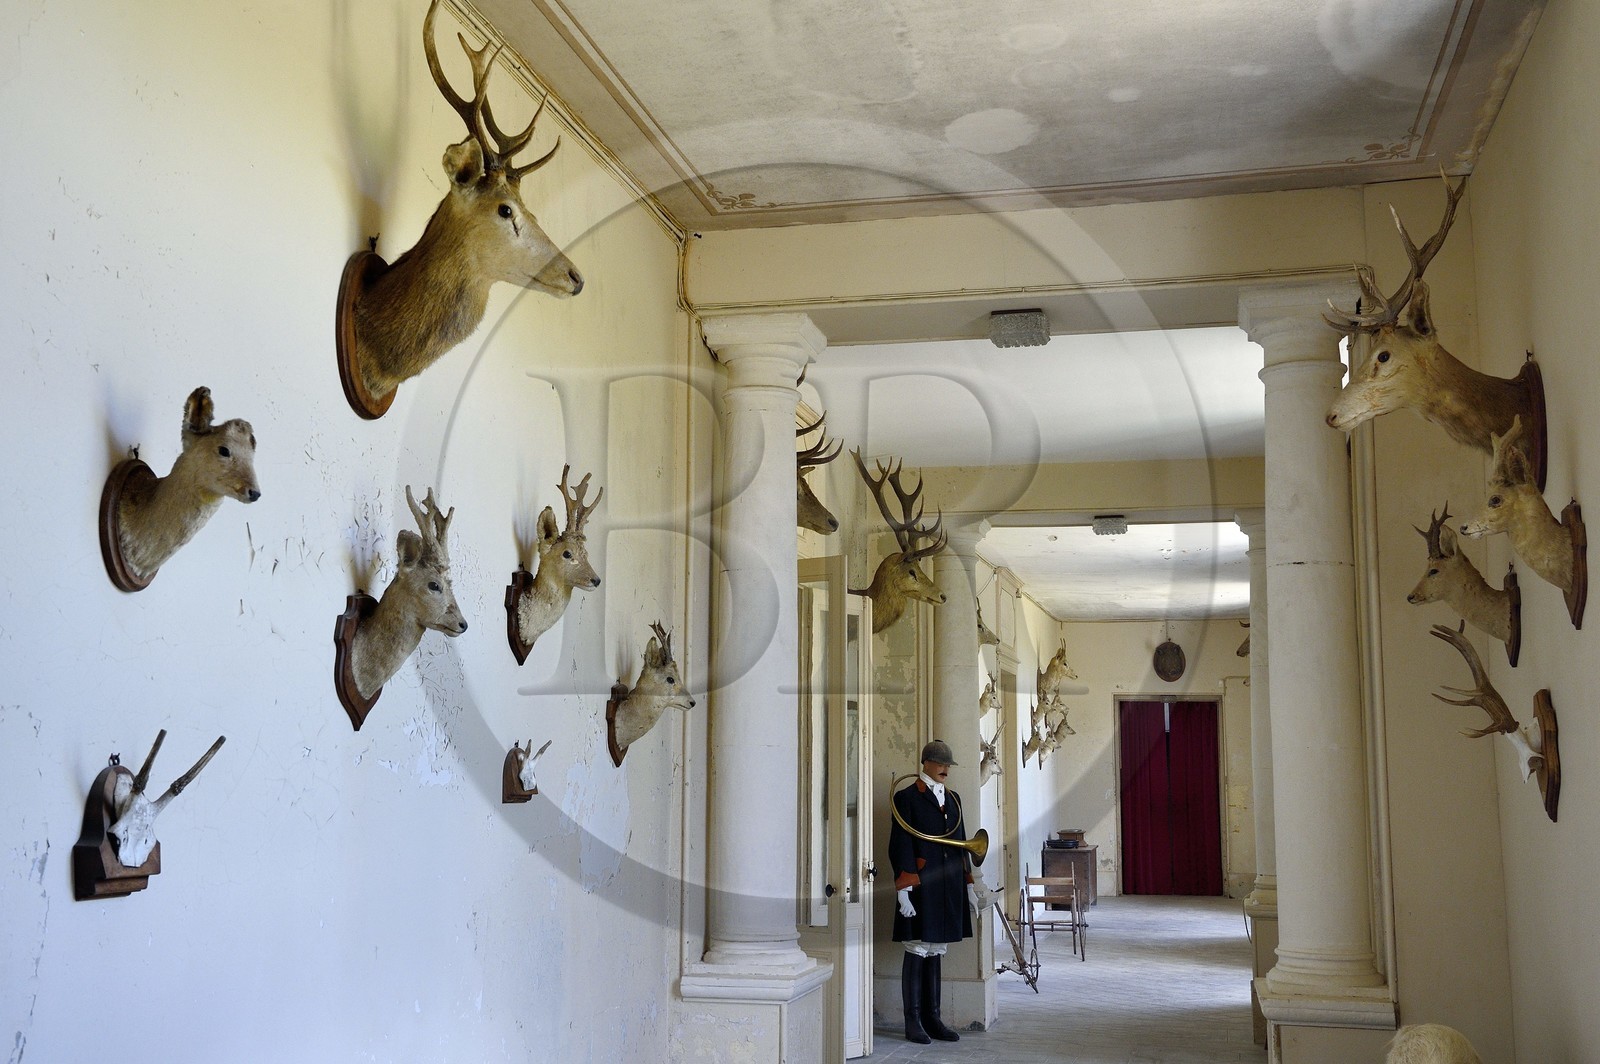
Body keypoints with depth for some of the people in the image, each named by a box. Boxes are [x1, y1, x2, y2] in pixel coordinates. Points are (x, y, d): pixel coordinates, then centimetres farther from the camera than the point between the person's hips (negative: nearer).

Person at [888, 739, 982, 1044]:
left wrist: (968, 885, 16)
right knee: (917, 953, -2)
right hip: (920, 888, -6)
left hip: (948, 889, 6)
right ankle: (913, 1022, 4)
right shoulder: (906, 798, -4)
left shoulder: (953, 799, 16)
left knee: (936, 953, 10)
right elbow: (900, 846, -9)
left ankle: (932, 1019, 16)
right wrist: (903, 890, -15)